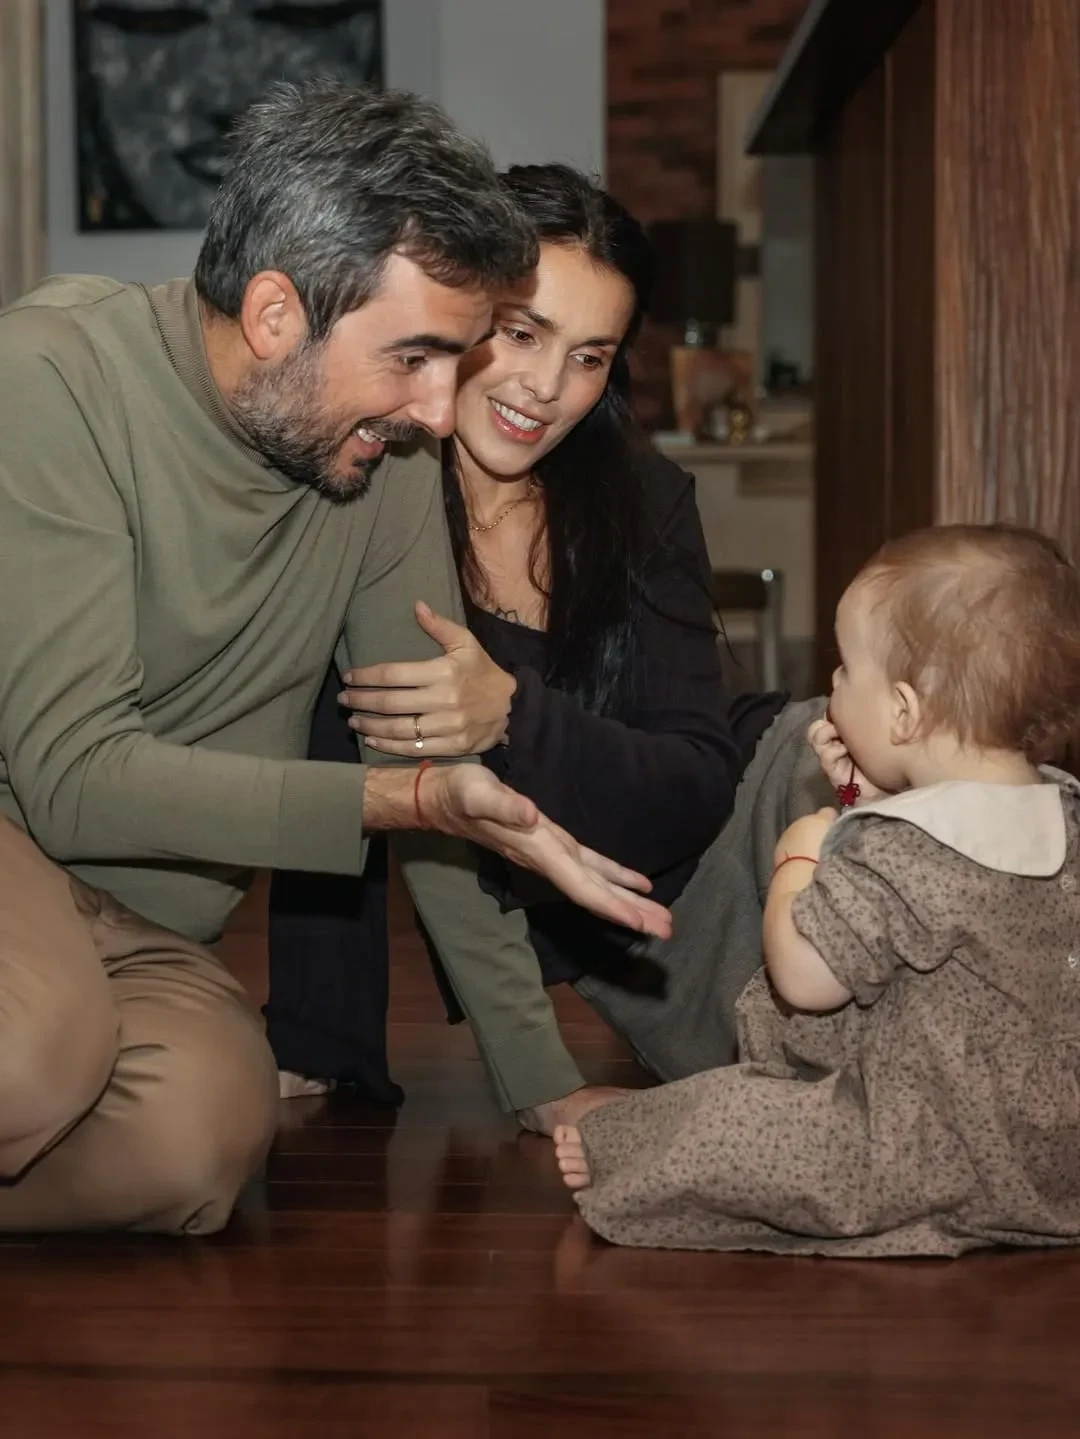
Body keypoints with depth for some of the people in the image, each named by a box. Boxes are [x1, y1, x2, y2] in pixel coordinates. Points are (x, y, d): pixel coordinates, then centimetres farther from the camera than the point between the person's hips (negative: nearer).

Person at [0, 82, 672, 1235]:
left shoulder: (386, 479, -1)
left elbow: (452, 792, 6)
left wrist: (543, 1082, 5)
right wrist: (396, 798, -32)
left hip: (136, 924, 5)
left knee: (200, 1138, -29)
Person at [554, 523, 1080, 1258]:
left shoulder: (899, 856, -29)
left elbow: (803, 975, -21)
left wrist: (800, 858, -5)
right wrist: (877, 794, 6)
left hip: (950, 1163, -9)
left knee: (721, 1123, 0)